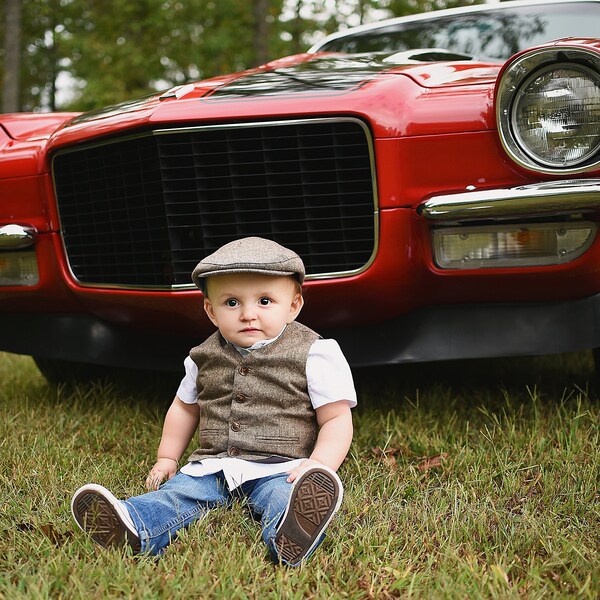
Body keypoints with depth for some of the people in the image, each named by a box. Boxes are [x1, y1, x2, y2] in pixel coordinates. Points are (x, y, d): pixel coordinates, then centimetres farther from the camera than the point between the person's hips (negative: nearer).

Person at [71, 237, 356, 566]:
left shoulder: (314, 354, -2)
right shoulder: (205, 357, 12)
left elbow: (337, 418, -4)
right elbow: (185, 407, 29)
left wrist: (319, 466, -21)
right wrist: (166, 458, 22)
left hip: (278, 469, -4)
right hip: (212, 465, 5)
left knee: (284, 497, -36)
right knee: (177, 492, -23)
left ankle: (290, 538, -66)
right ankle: (133, 528, -49)